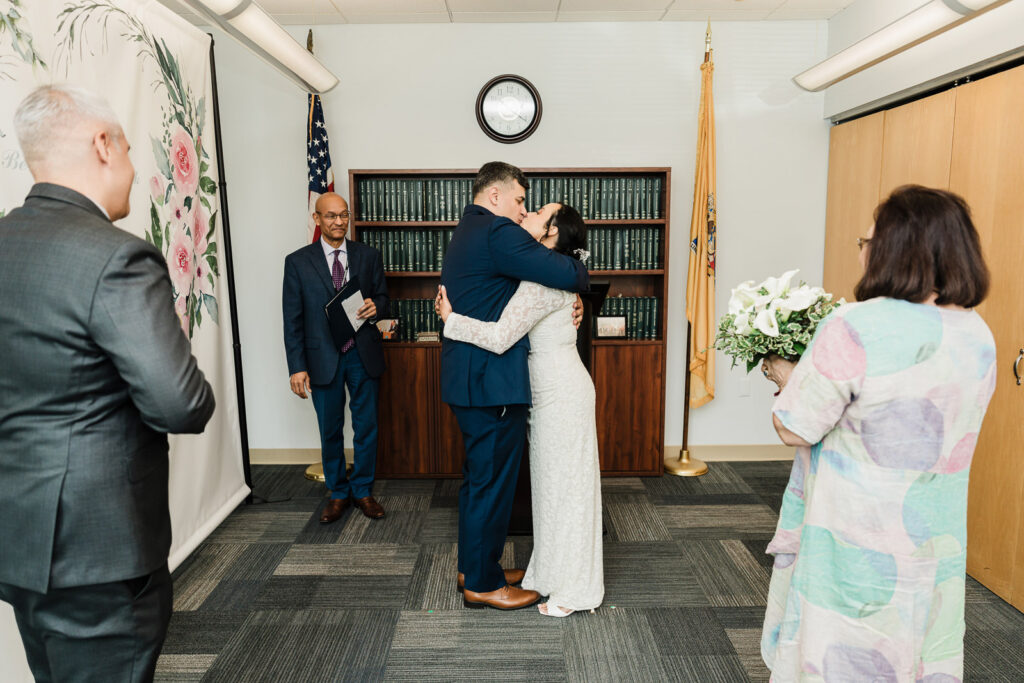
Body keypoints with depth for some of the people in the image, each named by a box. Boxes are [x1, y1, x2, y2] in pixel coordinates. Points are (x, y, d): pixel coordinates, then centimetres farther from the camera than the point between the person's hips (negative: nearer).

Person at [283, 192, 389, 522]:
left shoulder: (368, 256, 4)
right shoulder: (298, 262, -1)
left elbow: (383, 298, 11)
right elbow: (292, 319, -2)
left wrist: (375, 307, -15)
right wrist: (297, 367, -8)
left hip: (363, 355, 1)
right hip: (323, 358, -1)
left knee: (366, 428, 9)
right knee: (330, 431, 11)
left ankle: (363, 490, 27)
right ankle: (338, 492, 29)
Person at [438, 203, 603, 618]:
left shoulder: (543, 278, -20)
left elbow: (500, 337, -27)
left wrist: (450, 320, -15)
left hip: (562, 392, -10)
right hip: (552, 390, 10)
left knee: (565, 482, 1)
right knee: (554, 480, 17)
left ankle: (573, 590, 15)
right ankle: (555, 572, 32)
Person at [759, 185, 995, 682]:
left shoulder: (856, 328, -24)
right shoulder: (979, 336, 0)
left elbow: (794, 429, -19)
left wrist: (787, 377, 1)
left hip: (856, 543, -6)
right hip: (936, 543, 7)